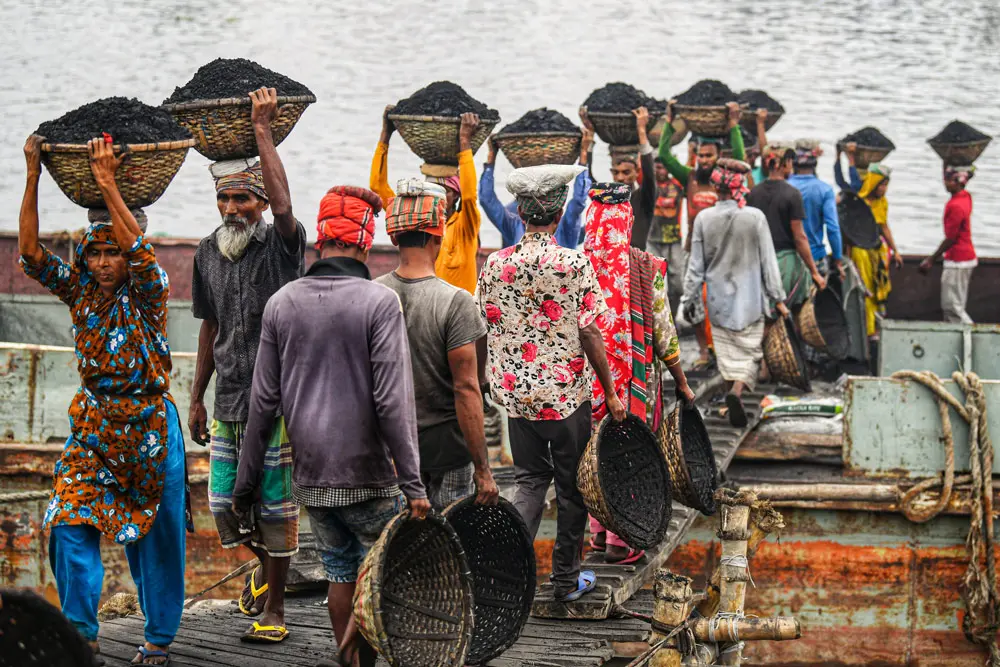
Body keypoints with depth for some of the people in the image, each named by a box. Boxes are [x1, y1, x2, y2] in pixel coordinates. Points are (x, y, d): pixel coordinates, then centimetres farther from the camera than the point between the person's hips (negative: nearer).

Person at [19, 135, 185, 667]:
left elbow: (140, 252, -27)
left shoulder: (148, 293, -7)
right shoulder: (80, 291, 4)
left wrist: (107, 184, -31)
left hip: (149, 426, -3)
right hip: (93, 423, 3)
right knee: (70, 522, -10)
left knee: (154, 534, 4)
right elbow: (30, 253, -5)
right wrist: (32, 180, -13)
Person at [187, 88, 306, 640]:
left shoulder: (282, 245, -8)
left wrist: (262, 129, -29)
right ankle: (263, 564, 37)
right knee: (224, 504, 7)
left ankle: (273, 607, 12)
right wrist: (196, 398, 17)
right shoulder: (208, 252, 9)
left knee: (275, 504, 0)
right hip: (228, 398, 5)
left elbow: (284, 206, -32)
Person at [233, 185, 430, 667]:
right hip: (366, 474, -5)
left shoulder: (281, 304, 3)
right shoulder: (379, 302, -11)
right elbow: (393, 401, -16)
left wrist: (245, 482, 12)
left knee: (340, 571, 17)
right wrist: (413, 483, -13)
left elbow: (264, 402, 5)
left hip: (310, 476, 5)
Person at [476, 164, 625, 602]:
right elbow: (589, 333, -13)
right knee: (572, 485, 11)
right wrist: (611, 392, -5)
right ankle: (566, 579, 20)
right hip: (568, 394, -3)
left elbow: (483, 330, 3)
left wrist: (479, 380, 18)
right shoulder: (574, 264, -13)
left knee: (529, 480, 15)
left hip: (516, 392, 3)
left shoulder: (495, 265, -3)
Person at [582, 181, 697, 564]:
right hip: (635, 377, -3)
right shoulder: (647, 268, -11)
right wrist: (681, 382, 2)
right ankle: (621, 542, 7)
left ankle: (599, 532, 25)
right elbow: (663, 331, -7)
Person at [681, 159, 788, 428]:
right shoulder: (755, 217, -11)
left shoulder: (704, 219, -7)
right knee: (750, 350, 5)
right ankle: (737, 391, -18)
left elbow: (696, 264, -2)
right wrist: (778, 298, 2)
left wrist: (690, 298, 9)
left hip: (718, 297, 1)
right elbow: (768, 261, -6)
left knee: (728, 352, 13)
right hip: (749, 296, -1)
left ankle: (735, 400, 16)